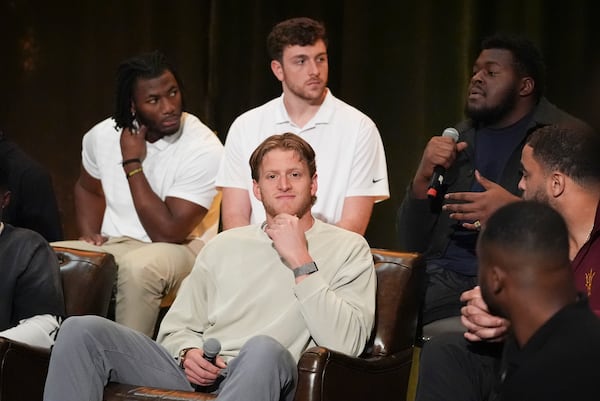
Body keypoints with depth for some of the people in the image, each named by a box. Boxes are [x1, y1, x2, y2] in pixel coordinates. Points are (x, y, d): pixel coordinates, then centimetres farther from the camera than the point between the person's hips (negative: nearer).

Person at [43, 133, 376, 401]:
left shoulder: (348, 248, 8)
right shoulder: (226, 245, 24)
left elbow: (347, 343, -7)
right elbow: (178, 326, 21)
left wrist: (302, 263, -8)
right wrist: (188, 352, -3)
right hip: (195, 372, 5)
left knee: (264, 347, -41)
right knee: (82, 330, -15)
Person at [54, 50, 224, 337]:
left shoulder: (204, 149, -18)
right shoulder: (102, 136, -1)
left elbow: (168, 233, -22)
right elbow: (88, 188, 23)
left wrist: (132, 164, -18)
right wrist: (89, 234, 3)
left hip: (179, 250, -4)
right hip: (109, 246, 5)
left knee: (138, 267, -38)